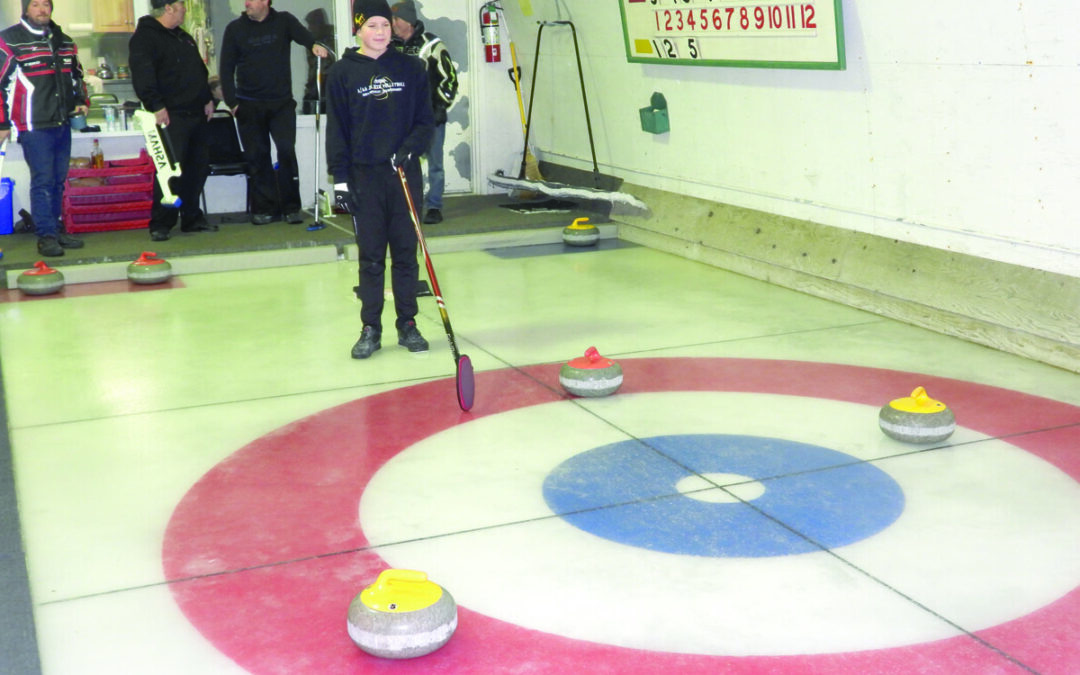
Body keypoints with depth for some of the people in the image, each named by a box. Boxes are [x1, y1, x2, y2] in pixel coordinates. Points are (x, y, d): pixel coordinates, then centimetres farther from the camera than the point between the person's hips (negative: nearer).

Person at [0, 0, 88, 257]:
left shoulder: (64, 41, 15)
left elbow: (76, 75, 29)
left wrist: (81, 101, 12)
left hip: (62, 123, 7)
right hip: (34, 127, -7)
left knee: (58, 180, 10)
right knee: (43, 181, -8)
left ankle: (56, 229, 20)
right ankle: (46, 236, -3)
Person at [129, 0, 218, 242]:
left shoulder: (184, 38, 21)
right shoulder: (145, 38, -8)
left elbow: (201, 71, 29)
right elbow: (142, 76, -19)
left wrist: (207, 99, 20)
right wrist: (156, 106, -25)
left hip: (195, 114, 9)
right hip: (170, 116, -9)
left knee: (198, 167, 11)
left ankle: (192, 218, 22)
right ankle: (160, 224, -4)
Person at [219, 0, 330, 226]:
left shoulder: (284, 21, 3)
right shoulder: (235, 29, 4)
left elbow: (301, 34, -16)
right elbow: (226, 69, 4)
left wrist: (314, 45, -40)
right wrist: (232, 102, -5)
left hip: (282, 103, -1)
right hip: (249, 106, 1)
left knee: (286, 150, -10)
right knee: (257, 156, 3)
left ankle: (291, 206, 1)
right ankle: (263, 207, 12)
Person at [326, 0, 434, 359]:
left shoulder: (411, 68, 5)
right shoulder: (342, 73, 2)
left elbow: (426, 120, 6)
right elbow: (337, 130, 1)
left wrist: (409, 148, -13)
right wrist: (340, 178, -5)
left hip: (405, 172, 1)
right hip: (364, 175, -1)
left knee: (406, 253, 6)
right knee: (371, 256, 3)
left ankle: (408, 325, 15)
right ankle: (371, 328, 12)